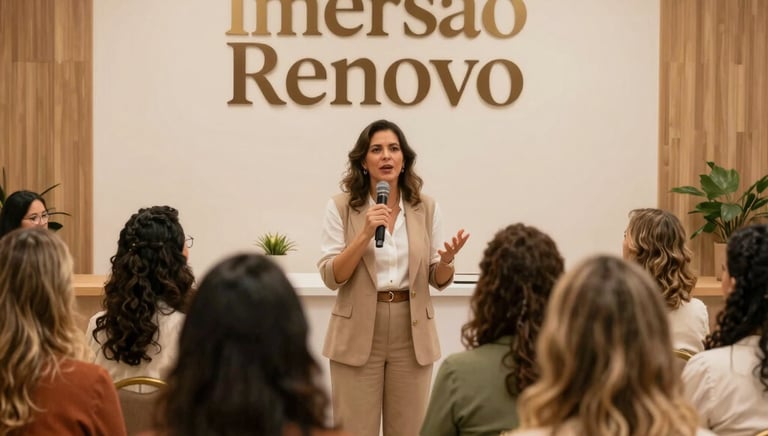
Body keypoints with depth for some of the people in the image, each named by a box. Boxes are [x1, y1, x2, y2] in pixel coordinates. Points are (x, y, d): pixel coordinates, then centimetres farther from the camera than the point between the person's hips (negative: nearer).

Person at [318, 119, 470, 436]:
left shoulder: (426, 208, 3)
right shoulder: (341, 207, -3)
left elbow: (439, 281, 6)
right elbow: (331, 277, -9)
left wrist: (447, 260, -16)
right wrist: (365, 234, -21)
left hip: (411, 333, 2)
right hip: (358, 334, -2)